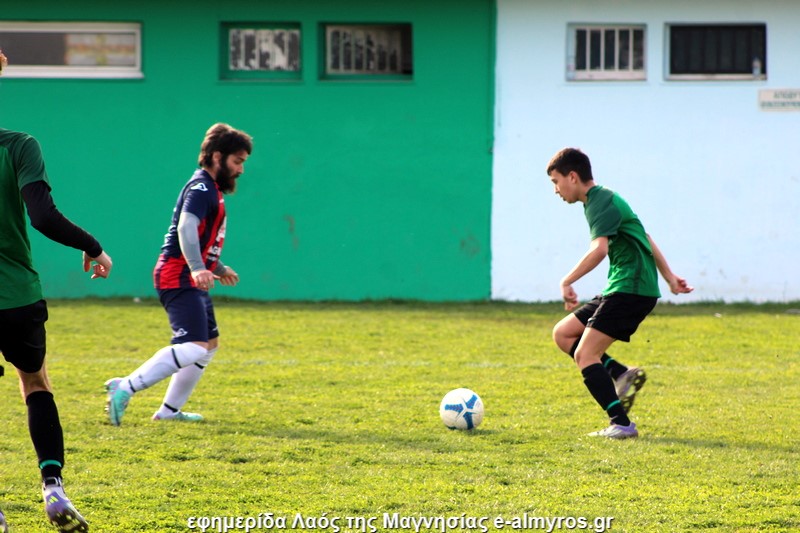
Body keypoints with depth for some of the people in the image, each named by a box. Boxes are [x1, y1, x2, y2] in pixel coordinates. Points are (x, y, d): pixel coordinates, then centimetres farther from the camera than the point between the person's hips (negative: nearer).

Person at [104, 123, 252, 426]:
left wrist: (219, 269, 46)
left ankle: (169, 411, 22)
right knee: (193, 348, -23)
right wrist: (198, 268, -44)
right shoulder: (201, 188, -13)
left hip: (191, 280, 11)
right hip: (178, 278, -11)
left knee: (210, 344, 18)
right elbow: (186, 227, -30)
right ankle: (124, 388, -26)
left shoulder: (211, 190, 20)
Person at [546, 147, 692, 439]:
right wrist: (669, 277, 29)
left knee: (585, 354, -14)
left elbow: (599, 249, -29)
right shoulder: (604, 199, 19)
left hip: (631, 289, -10)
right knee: (563, 333, 11)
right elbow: (645, 240, 26)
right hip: (619, 290, 10)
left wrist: (567, 282, -26)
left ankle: (621, 424, -17)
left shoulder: (601, 202, -13)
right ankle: (622, 374, 3)